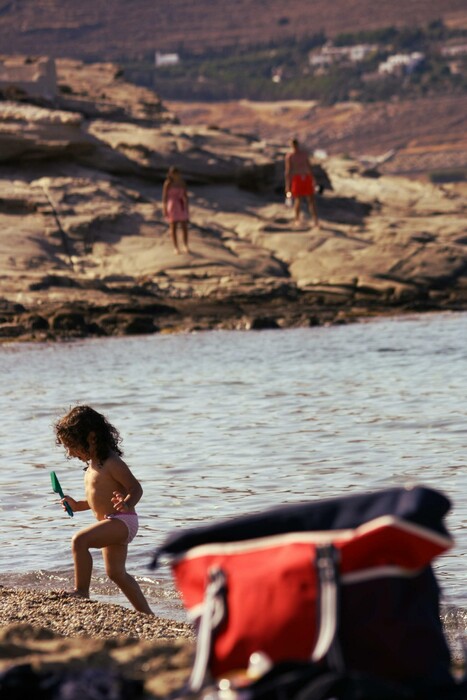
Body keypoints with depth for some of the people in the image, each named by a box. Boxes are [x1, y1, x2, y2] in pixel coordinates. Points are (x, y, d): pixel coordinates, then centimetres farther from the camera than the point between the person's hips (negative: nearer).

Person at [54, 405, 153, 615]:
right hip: (112, 524, 11)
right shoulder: (93, 465, 14)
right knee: (116, 573, 16)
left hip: (122, 520, -11)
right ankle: (146, 613, 25)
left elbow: (136, 489, -19)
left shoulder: (111, 463, -17)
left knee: (79, 540, -27)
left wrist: (127, 504, -39)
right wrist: (77, 506, 15)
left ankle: (81, 592, -23)